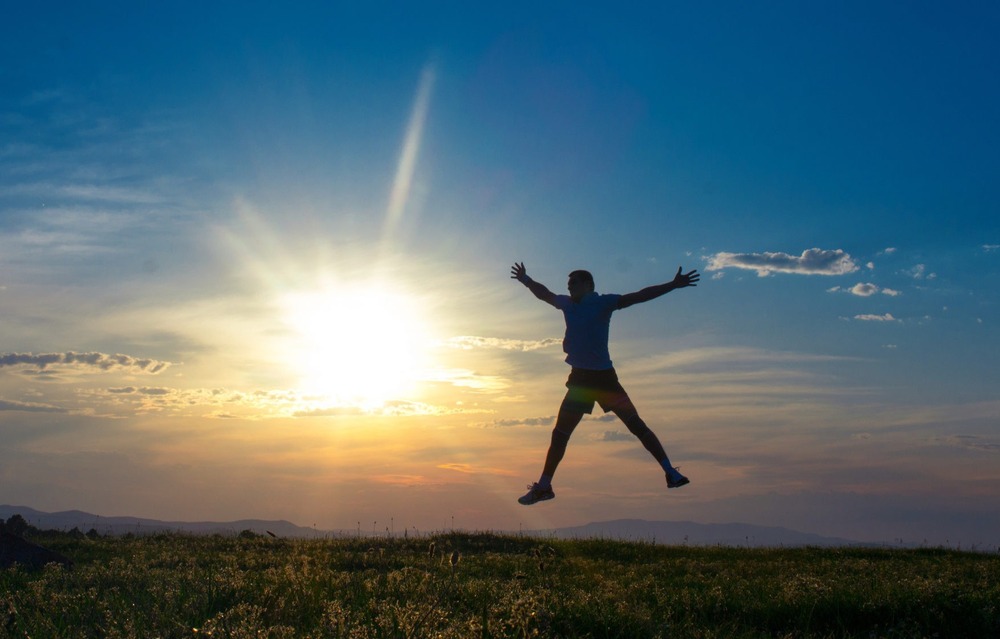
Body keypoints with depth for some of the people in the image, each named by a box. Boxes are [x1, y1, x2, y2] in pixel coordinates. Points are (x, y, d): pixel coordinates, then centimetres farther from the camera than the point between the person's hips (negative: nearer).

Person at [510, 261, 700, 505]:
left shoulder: (603, 302, -6)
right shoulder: (567, 304, 9)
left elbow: (639, 296, -12)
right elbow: (544, 294, 29)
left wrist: (673, 285, -19)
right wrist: (527, 281, 27)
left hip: (604, 376, -5)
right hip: (580, 377, 5)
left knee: (636, 424, -8)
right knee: (560, 433, 6)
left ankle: (670, 471, -6)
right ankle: (543, 486, 14)